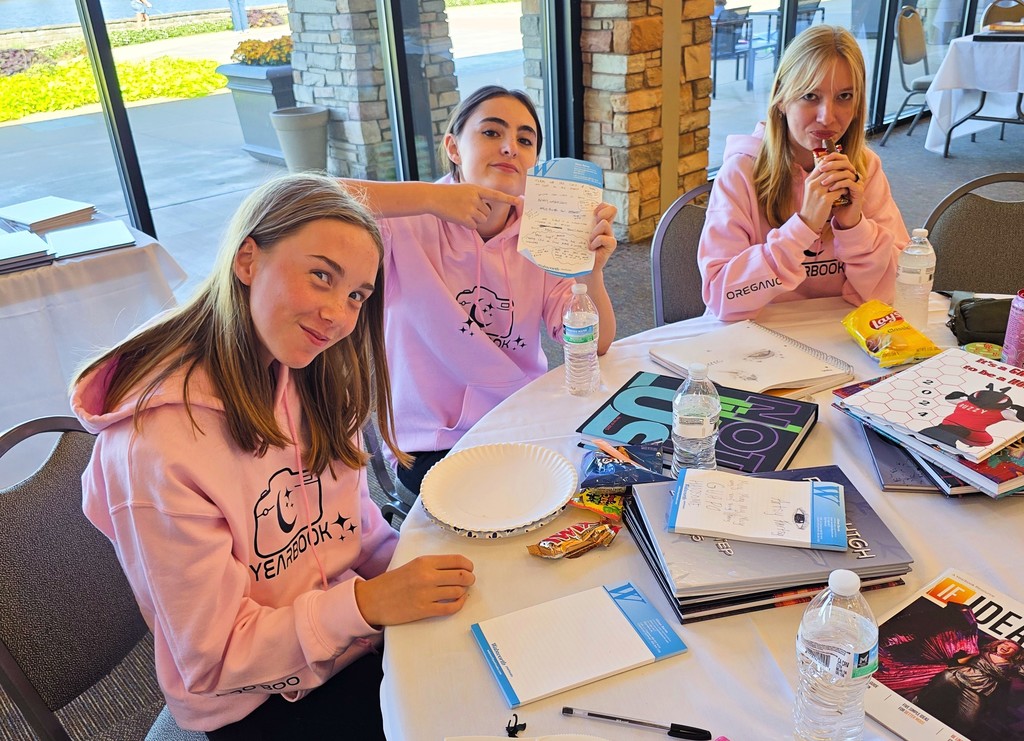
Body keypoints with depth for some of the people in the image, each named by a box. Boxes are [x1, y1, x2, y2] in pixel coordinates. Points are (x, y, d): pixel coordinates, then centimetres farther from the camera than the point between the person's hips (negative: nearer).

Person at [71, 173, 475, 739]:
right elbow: (213, 661, -20)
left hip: (358, 632, 6)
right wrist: (370, 602, -29)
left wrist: (413, 567, -14)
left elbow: (357, 530, 4)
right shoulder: (156, 447, -27)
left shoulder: (312, 381, -4)